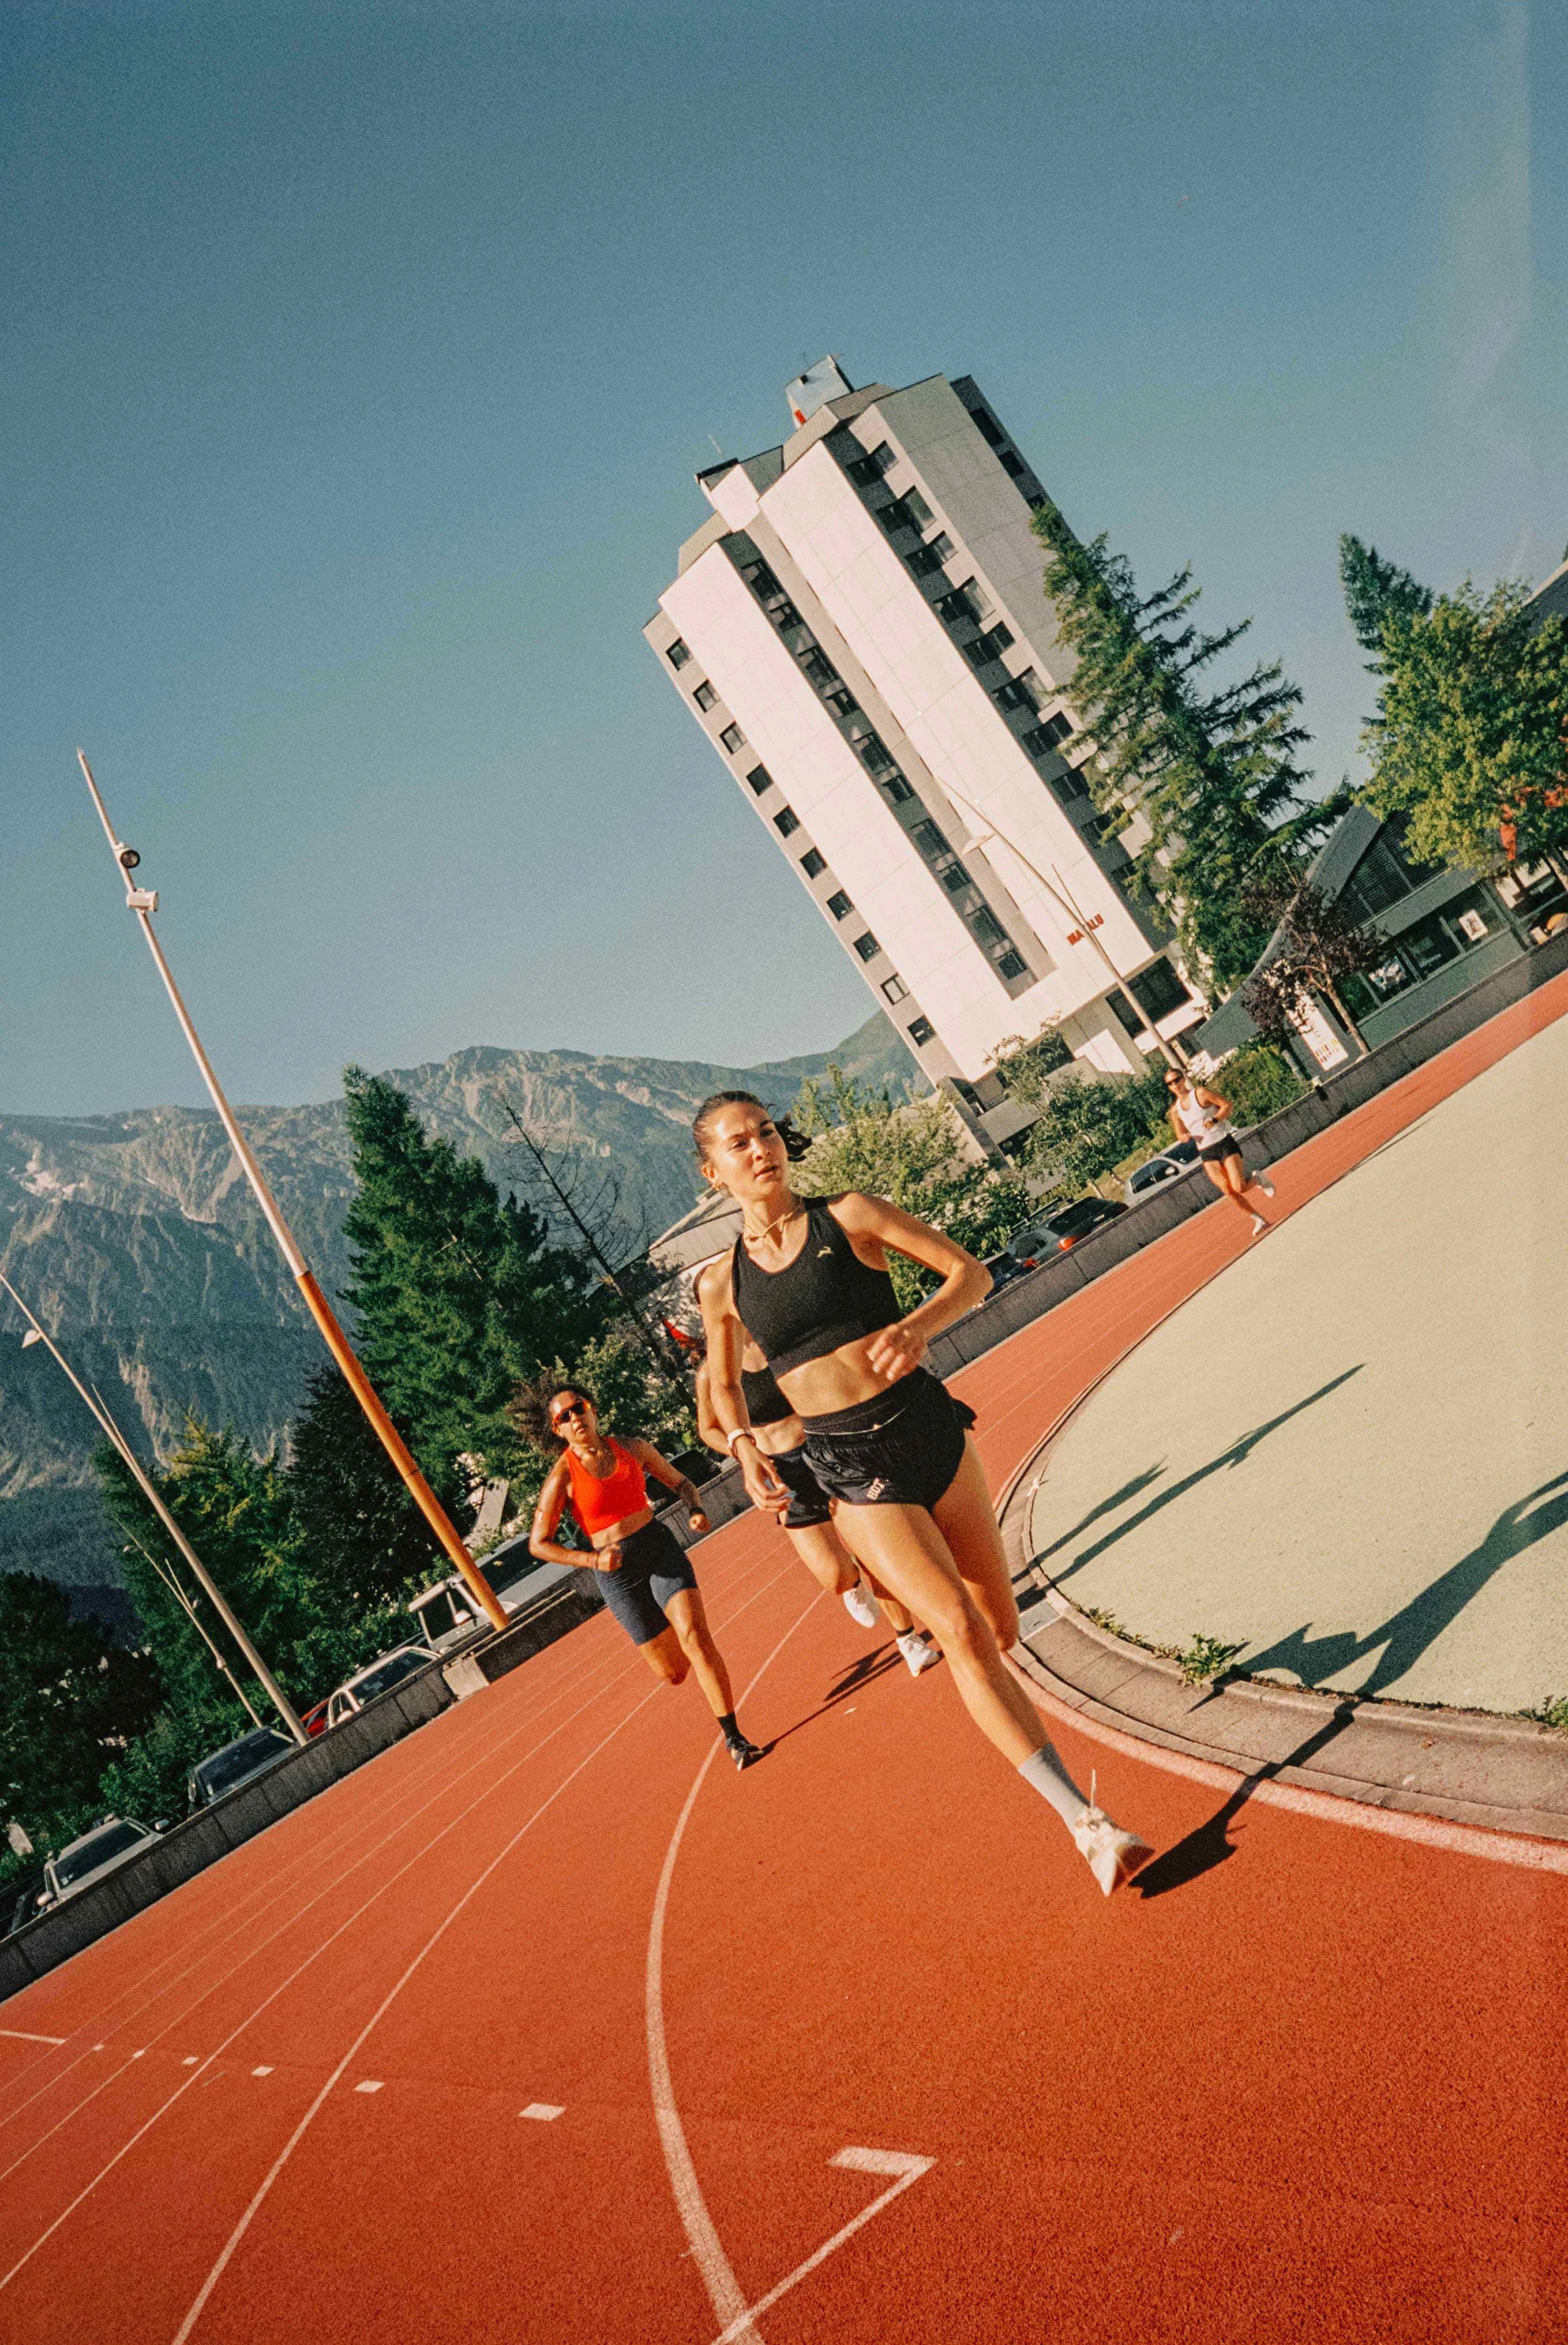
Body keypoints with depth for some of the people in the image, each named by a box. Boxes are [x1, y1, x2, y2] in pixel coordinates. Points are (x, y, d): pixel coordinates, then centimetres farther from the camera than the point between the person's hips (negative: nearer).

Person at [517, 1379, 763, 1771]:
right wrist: (591, 1559, -16)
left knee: (695, 1636, -20)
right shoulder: (562, 1477, -8)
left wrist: (695, 1510, -7)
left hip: (661, 1547, 2)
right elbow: (539, 1544, -4)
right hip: (617, 1573, -2)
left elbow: (681, 1482, 15)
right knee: (673, 1673, 3)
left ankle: (733, 1735, -7)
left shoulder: (633, 1449, 2)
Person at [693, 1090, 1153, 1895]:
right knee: (960, 1628, -14)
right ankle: (1085, 1821, -11)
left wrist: (916, 1326, -19)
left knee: (999, 1628, 10)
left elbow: (970, 1272, 0)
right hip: (852, 1471, -1)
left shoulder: (849, 1216, -1)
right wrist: (745, 1447, -1)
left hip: (927, 1426, 1)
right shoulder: (723, 1285, 3)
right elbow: (724, 1385, 19)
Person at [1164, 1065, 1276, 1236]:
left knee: (1240, 1188, -14)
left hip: (1225, 1143, -4)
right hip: (1206, 1153, 4)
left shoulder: (1200, 1093, -6)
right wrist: (1185, 1137, -10)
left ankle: (1258, 1178, 20)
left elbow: (1227, 1105, -5)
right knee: (1228, 1191, -5)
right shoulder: (1175, 1110, 7)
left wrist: (1214, 1120, -21)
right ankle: (1260, 1220, 9)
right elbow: (1180, 1134, 14)